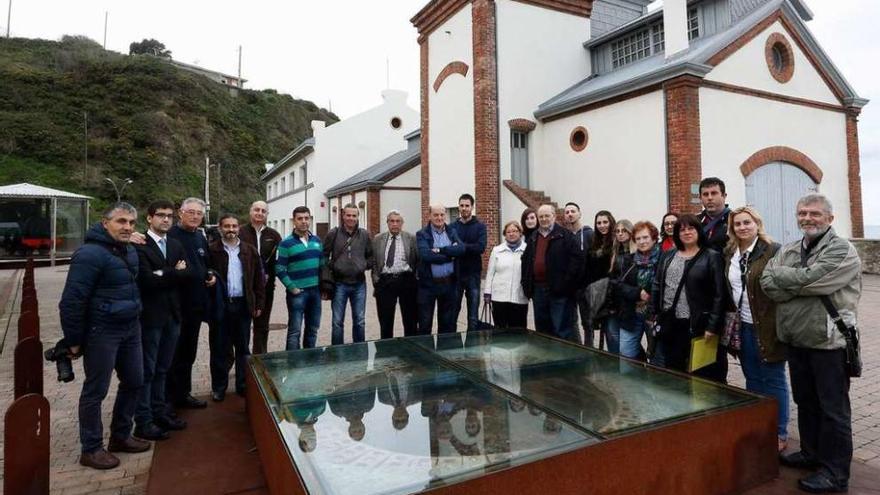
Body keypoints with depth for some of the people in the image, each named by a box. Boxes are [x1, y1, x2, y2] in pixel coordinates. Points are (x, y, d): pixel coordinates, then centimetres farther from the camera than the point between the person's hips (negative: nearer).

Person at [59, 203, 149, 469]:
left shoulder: (130, 251, 9)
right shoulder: (90, 254, -17)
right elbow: (72, 300, -17)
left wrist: (133, 317, 14)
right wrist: (74, 340, -13)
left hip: (130, 328, 8)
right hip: (102, 332, -8)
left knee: (134, 382, 16)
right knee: (96, 390, 5)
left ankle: (120, 436, 33)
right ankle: (91, 449, 21)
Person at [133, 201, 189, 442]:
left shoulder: (176, 245, 12)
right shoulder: (139, 246, -10)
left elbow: (187, 273, 2)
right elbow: (147, 280, -19)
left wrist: (164, 274, -11)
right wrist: (175, 273, -8)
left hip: (172, 315, 6)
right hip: (150, 315, -6)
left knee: (162, 369, 16)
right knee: (147, 370, 3)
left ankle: (160, 412, 27)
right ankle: (143, 422, 12)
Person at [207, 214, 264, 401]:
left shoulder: (250, 251, 6)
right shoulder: (212, 250, -2)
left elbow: (258, 279, 6)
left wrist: (259, 304, 3)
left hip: (243, 305, 2)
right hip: (220, 306, -2)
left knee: (242, 347, 11)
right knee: (219, 348, 8)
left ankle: (243, 385, 23)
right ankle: (219, 387, 21)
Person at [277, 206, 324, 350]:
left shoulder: (317, 240, 10)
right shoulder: (287, 243, -7)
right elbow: (280, 269, -9)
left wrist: (323, 286, 7)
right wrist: (291, 288, -14)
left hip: (315, 291, 5)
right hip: (297, 292, -5)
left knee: (313, 329, 14)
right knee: (294, 331, -2)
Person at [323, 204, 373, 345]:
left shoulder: (364, 235, 4)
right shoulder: (333, 234, -2)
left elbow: (370, 256, 13)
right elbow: (325, 256, 0)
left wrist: (365, 266, -3)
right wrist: (327, 278, -7)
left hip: (359, 284, 2)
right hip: (339, 284, -2)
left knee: (359, 321, 11)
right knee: (337, 322, 6)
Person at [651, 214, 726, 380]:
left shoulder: (712, 257, -5)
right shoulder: (669, 256, 11)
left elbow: (719, 295, -10)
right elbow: (657, 286, 13)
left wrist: (712, 326, -14)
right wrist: (653, 314, 6)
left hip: (696, 325, -5)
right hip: (668, 324, 5)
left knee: (700, 374, 6)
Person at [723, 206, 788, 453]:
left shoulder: (773, 251, -11)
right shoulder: (730, 254, 8)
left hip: (767, 327, -6)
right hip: (743, 327, 6)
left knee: (773, 380, 6)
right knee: (752, 379, 17)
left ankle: (779, 433, 20)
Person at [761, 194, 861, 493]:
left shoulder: (842, 252, -11)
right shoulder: (788, 251, 8)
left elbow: (809, 279, -24)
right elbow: (768, 284, -4)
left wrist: (778, 273, -9)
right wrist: (802, 285, -18)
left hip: (829, 342, -6)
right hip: (796, 341, 6)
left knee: (833, 409, 5)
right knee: (805, 402, 20)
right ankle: (811, 453, 36)